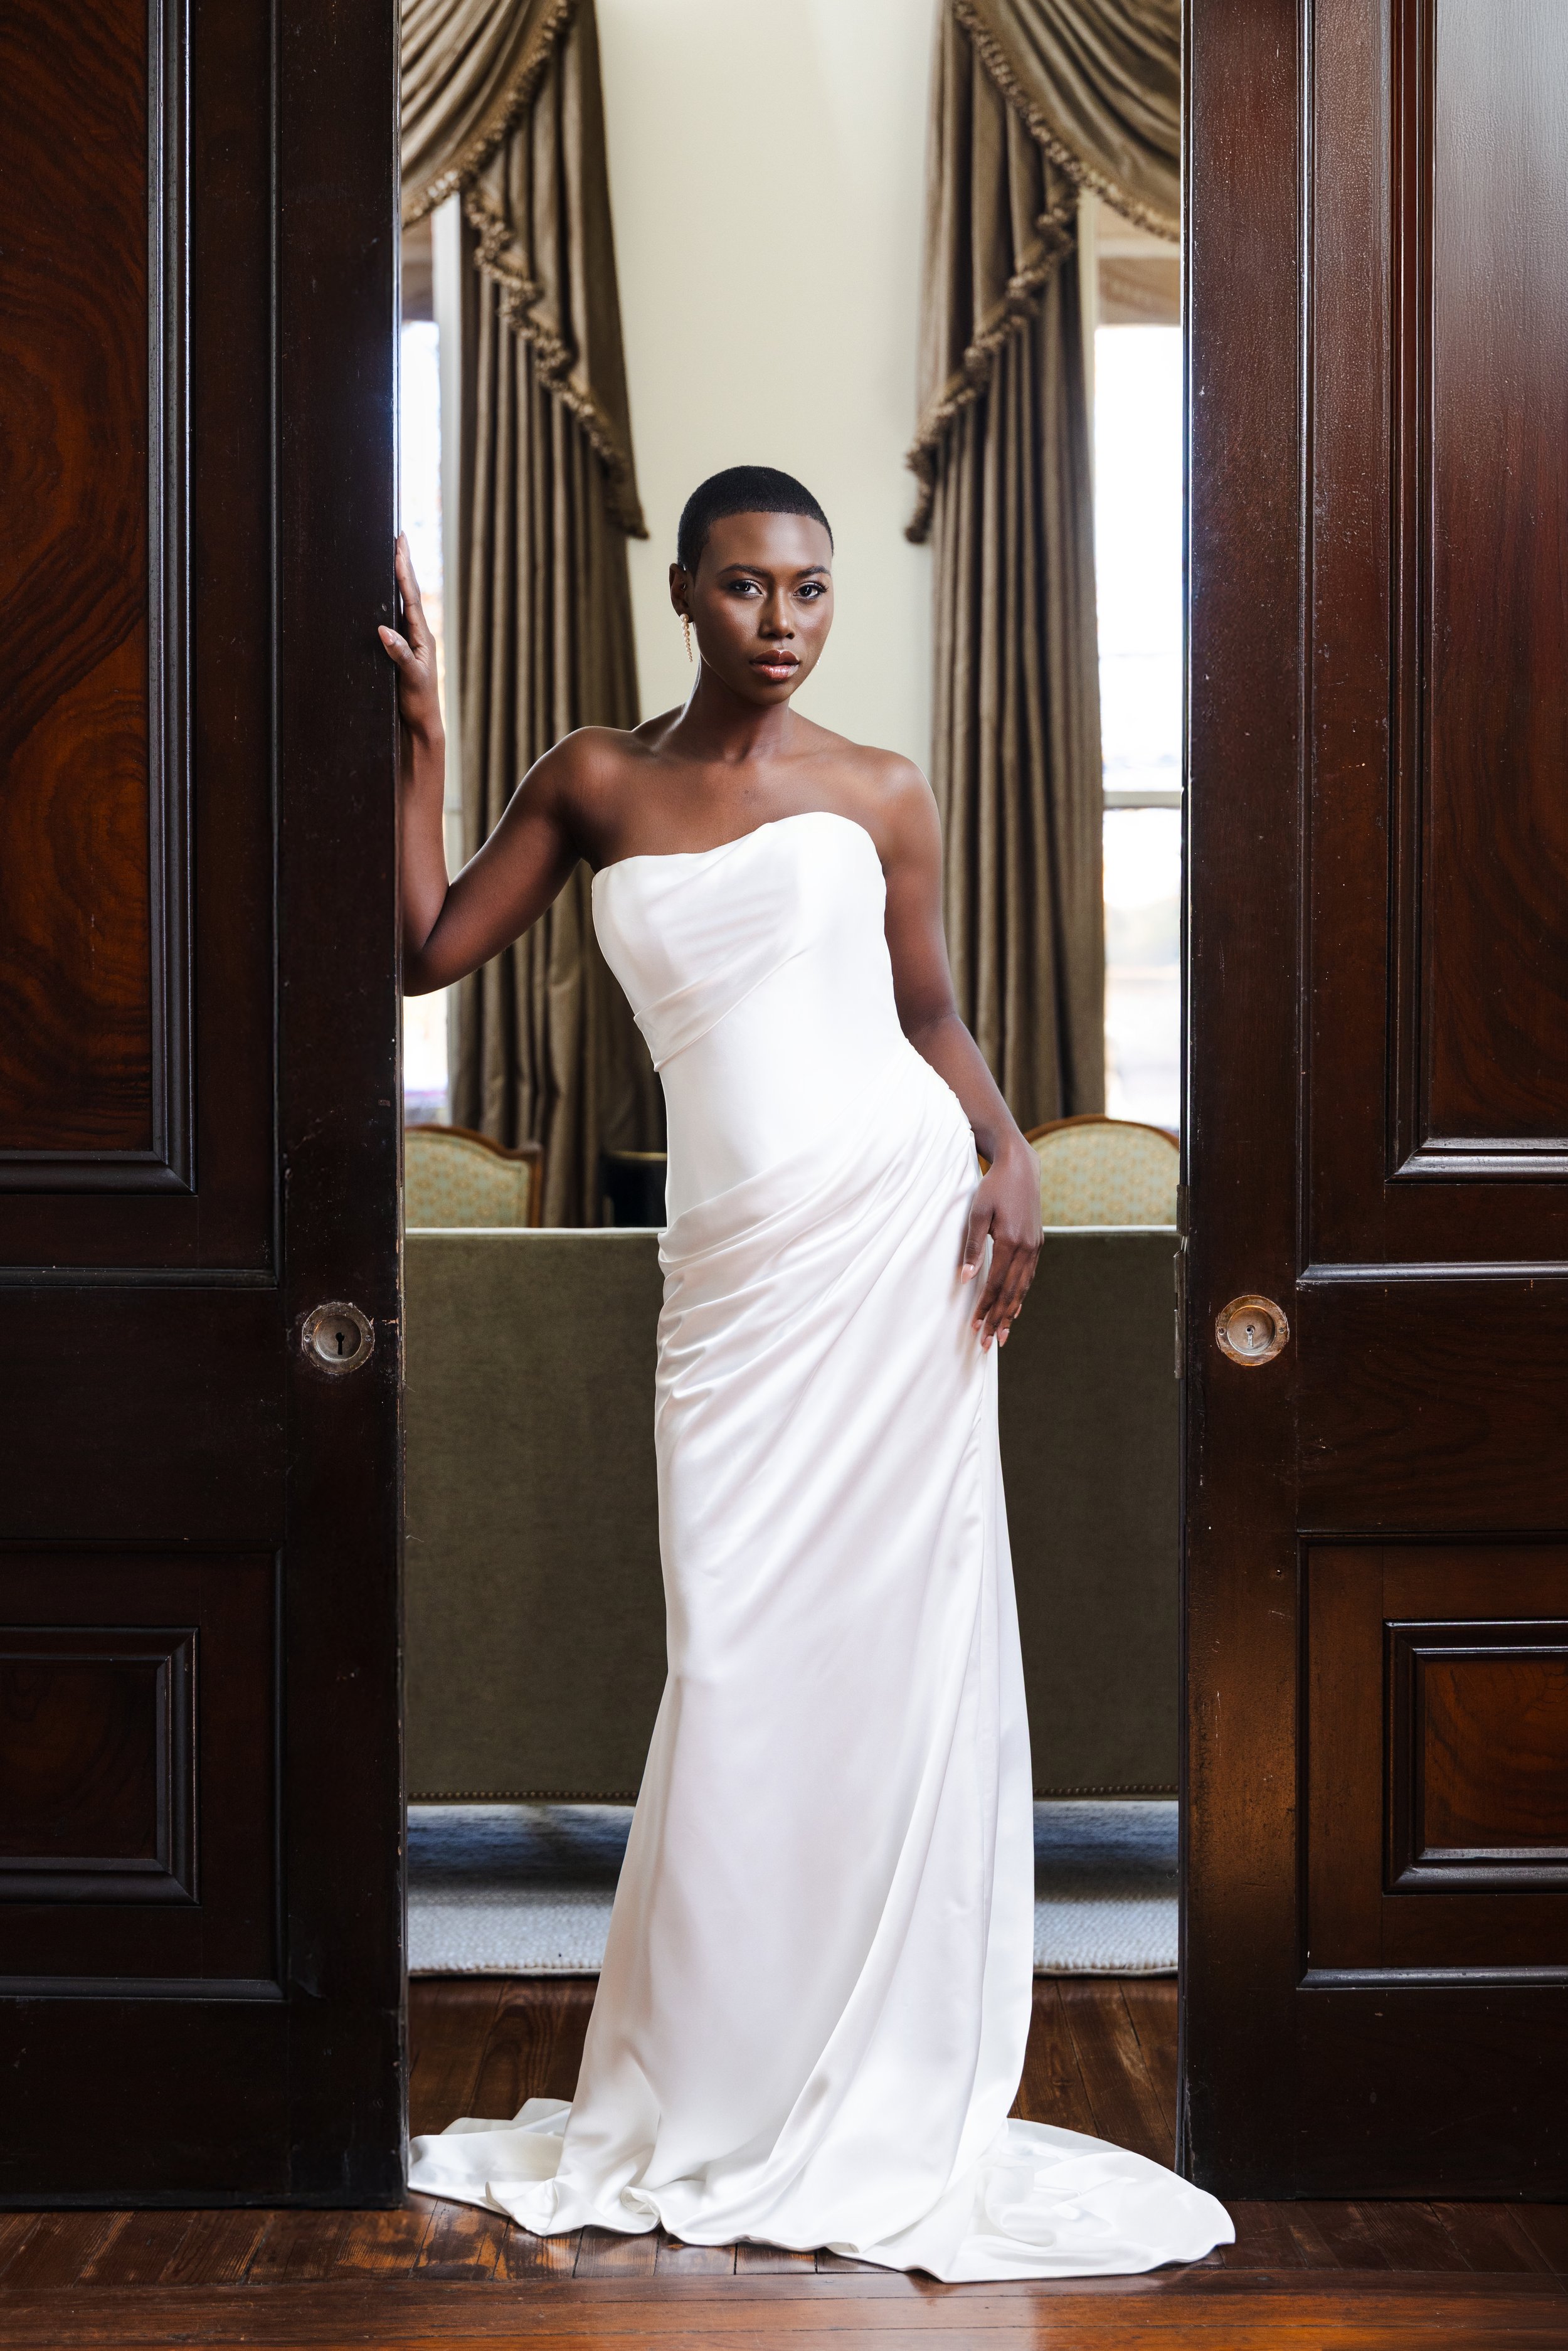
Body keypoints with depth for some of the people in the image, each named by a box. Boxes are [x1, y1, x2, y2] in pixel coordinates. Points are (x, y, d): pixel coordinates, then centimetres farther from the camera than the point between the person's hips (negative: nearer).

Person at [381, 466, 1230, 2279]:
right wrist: (418, 735, 6)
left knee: (900, 1645, -1)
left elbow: (931, 1017, 14)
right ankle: (717, 2106, 15)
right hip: (729, 1263, 1)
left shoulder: (880, 795, 7)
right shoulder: (595, 783, 11)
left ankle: (883, 2096, 10)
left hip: (898, 1224, -1)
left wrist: (1010, 1153, -3)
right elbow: (426, 951, 11)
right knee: (736, 1666, 0)